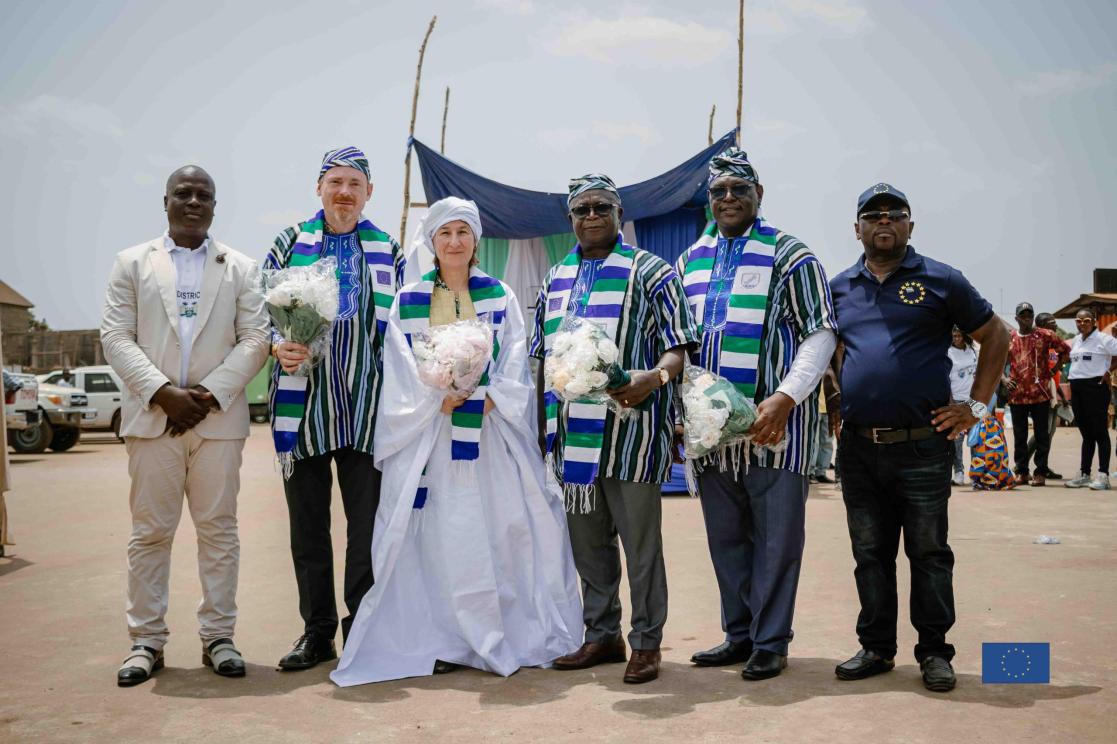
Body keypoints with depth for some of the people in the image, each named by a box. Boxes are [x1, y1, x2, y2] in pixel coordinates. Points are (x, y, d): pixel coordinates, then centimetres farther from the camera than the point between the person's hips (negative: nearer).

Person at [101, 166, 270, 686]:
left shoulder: (240, 268, 11)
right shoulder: (132, 263, 11)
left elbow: (255, 340, 3)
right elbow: (116, 338, 2)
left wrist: (208, 394, -9)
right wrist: (163, 393, -11)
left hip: (219, 418, 0)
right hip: (152, 417, 0)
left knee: (218, 530, 3)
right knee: (150, 531, 3)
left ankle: (218, 637, 11)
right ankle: (146, 640, 11)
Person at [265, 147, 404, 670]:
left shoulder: (387, 250, 10)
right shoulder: (291, 243, 9)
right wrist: (279, 346, -13)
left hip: (367, 408, 0)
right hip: (303, 405, 1)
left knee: (367, 523, 3)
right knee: (308, 524, 7)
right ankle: (317, 632, 18)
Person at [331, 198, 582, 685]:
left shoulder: (500, 298, 11)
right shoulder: (409, 301, 8)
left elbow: (515, 364, 4)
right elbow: (400, 369, 1)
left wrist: (485, 398, -12)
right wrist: (437, 399, -14)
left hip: (490, 431, 1)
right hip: (428, 432, -1)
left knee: (495, 531, -1)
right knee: (435, 535, -4)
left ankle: (506, 635, 9)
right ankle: (437, 639, 3)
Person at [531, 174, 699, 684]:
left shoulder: (650, 272, 0)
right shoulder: (556, 279, 17)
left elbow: (678, 347, -5)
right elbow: (544, 358, 21)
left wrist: (655, 377, -25)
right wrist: (539, 422, 14)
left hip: (631, 433, -5)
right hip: (573, 433, 6)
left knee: (640, 541, 1)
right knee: (587, 541, 13)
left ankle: (646, 642, 13)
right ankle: (602, 635, 26)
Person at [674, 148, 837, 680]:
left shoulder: (789, 255, -1)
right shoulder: (691, 261, 15)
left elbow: (820, 334, -6)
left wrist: (785, 398, -17)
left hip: (774, 423, -5)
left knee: (776, 536, 1)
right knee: (725, 537, 12)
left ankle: (770, 642, 13)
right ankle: (739, 635, 25)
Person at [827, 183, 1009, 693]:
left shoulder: (940, 281, 2)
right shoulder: (840, 287, 12)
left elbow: (995, 336, 7)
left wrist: (977, 406, 2)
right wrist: (834, 404, 9)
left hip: (921, 445, -3)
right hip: (857, 447, 3)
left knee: (929, 553, 4)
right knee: (870, 554, 10)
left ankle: (934, 652, 16)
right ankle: (876, 648, 21)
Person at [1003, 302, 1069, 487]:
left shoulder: (1045, 336, 1)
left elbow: (1065, 350, 6)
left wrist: (1053, 371, 1)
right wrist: (1004, 378, 2)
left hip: (1040, 393, -2)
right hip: (1016, 394, 2)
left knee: (1042, 435, 1)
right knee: (1019, 436, 7)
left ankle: (1040, 473, 6)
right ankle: (1021, 472, 13)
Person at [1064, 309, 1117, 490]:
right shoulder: (1076, 341, 15)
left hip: (1095, 386, -7)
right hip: (1076, 388, 7)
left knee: (1099, 431, -5)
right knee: (1086, 433, 11)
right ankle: (1083, 474, 15)